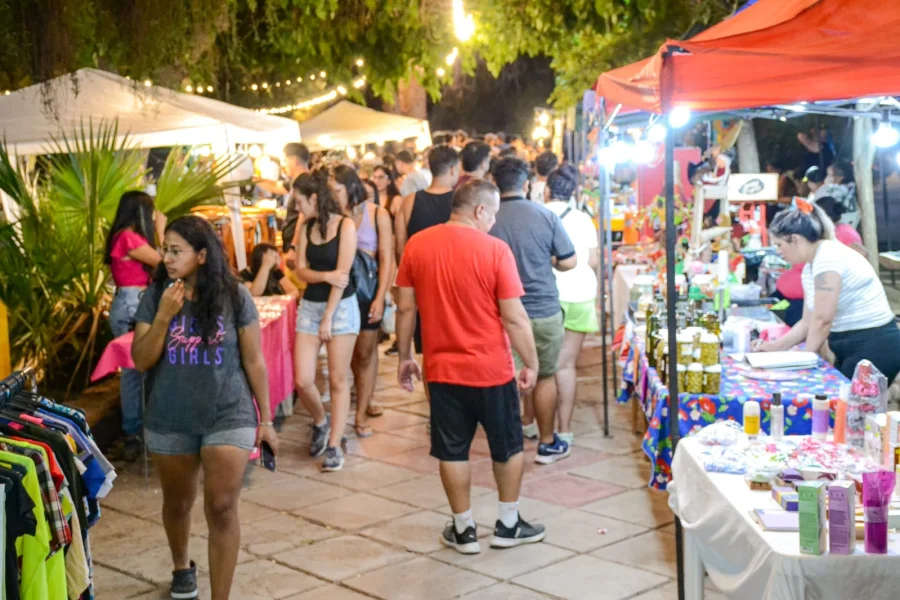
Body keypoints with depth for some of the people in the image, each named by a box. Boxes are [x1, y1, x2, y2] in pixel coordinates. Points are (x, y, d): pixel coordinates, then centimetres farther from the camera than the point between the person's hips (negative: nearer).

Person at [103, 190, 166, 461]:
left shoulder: (128, 237, 16)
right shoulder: (128, 238, -15)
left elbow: (153, 265, 13)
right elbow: (162, 261, -11)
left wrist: (157, 231, 12)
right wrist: (160, 230, -4)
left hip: (133, 304, 10)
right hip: (130, 306, -10)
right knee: (134, 368, -6)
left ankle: (137, 427, 17)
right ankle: (132, 433, 0)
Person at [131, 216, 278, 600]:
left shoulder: (234, 296, -8)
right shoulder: (155, 297, -4)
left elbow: (254, 361, -2)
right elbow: (141, 362, -6)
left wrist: (266, 419, 0)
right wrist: (165, 316, -19)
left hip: (228, 417, -2)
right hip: (169, 421, 3)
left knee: (222, 509, -7)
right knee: (177, 503, 19)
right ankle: (182, 567, 47)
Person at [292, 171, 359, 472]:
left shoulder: (345, 225, -9)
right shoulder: (306, 227, 8)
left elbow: (343, 273, -13)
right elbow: (301, 270, 3)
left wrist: (328, 317, -14)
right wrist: (326, 276, -18)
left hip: (341, 306, -5)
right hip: (310, 305, 5)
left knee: (338, 380, 0)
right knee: (302, 380, -1)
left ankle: (334, 445, 8)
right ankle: (320, 422, 27)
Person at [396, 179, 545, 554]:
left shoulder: (416, 246, -3)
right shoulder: (495, 249, -14)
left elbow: (405, 308, 2)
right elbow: (514, 317, -14)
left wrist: (405, 357, 12)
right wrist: (531, 363, -3)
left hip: (442, 369, 3)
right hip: (492, 369, -2)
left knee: (453, 451, 13)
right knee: (507, 448, 16)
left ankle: (464, 530, 21)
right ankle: (508, 525, 26)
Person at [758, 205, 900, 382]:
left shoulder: (829, 258, -19)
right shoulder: (810, 267, 11)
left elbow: (822, 320, -20)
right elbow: (809, 322, 13)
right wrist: (775, 347, 3)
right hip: (849, 349, 9)